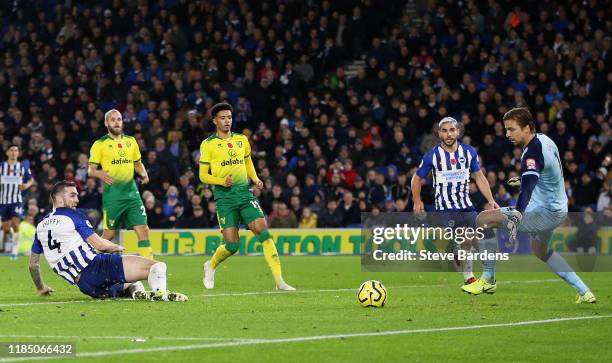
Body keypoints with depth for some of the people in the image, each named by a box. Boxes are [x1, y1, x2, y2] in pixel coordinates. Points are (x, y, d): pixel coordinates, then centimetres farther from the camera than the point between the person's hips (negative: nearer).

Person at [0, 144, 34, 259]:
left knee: (15, 223, -16)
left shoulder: (23, 167, 2)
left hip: (17, 200, -2)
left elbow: (31, 180, 13)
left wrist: (27, 185, -7)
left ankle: (15, 251, -12)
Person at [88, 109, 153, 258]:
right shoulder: (100, 144, -1)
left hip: (131, 191, 4)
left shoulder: (131, 141, 12)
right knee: (109, 234, 2)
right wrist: (100, 174, -25)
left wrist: (143, 174, 2)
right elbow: (90, 170, -3)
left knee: (143, 230, -5)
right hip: (112, 194, -4)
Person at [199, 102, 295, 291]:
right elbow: (203, 175, 1)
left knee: (263, 231, -14)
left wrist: (255, 179, 10)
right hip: (224, 197, -3)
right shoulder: (208, 144, 1)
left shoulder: (242, 140, 13)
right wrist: (222, 181, -17)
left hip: (245, 193, 3)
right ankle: (211, 266, 25)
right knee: (232, 245, -9)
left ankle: (279, 281, -15)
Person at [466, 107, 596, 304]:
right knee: (541, 251, 35)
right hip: (558, 209, 10)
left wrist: (517, 216, -58)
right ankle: (584, 292, 34)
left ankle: (488, 279, -4)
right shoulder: (544, 140, 3)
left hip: (544, 212, -10)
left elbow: (528, 188, -44)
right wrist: (524, 181, 37)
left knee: (484, 219, -15)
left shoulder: (533, 153, -26)